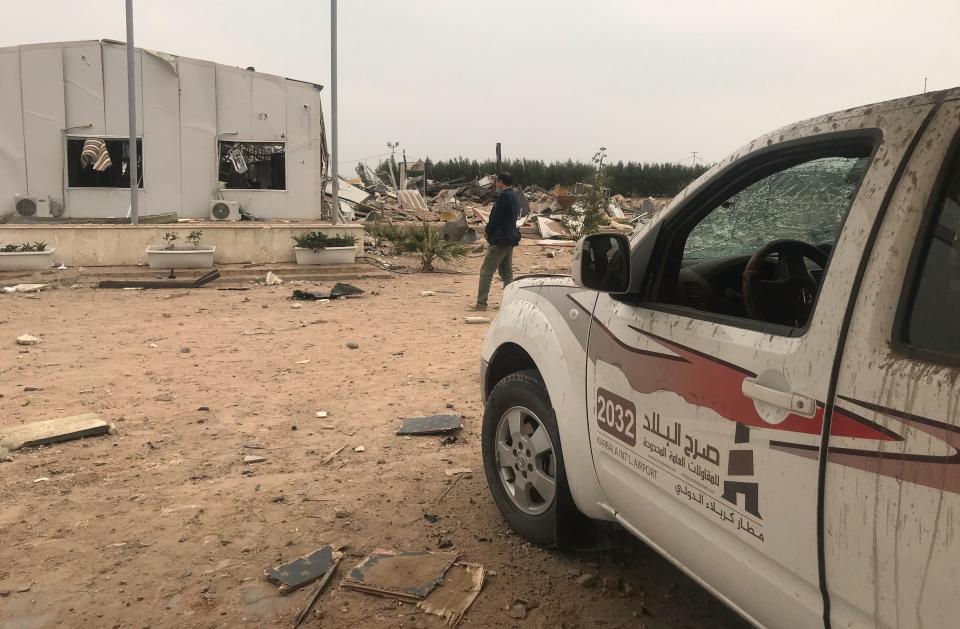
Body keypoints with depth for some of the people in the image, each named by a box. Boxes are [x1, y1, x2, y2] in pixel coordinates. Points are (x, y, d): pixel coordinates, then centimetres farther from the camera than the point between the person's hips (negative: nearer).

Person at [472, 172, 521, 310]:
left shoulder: (504, 196, -15)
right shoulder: (514, 197, 15)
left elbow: (496, 217, -19)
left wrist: (488, 230, -1)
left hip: (500, 239, -10)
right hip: (510, 238, 10)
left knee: (486, 271, -5)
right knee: (506, 272, 14)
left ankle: (481, 303, -6)